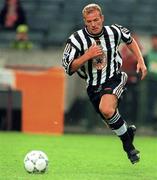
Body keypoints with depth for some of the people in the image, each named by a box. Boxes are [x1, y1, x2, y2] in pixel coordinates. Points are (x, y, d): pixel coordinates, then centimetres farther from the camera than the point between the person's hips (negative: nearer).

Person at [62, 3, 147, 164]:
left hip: (114, 80, -2)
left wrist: (140, 61, 6)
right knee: (111, 121, 8)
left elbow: (130, 40, 15)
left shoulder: (114, 32, -8)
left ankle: (126, 140, -12)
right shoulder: (76, 39, -14)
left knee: (106, 109, -31)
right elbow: (68, 67, -14)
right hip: (93, 86, 2)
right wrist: (87, 55, -26)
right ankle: (128, 132, 41)